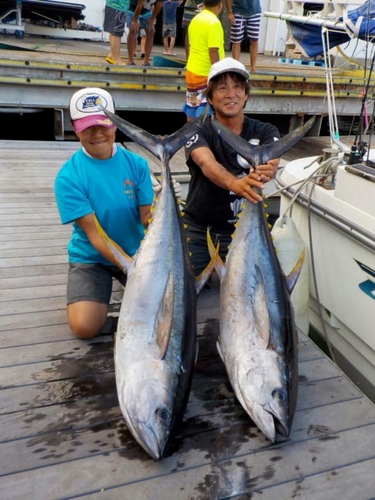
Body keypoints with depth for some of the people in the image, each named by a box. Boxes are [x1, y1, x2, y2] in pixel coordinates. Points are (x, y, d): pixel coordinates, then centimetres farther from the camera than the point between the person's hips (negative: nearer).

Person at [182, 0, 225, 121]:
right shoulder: (214, 23, -14)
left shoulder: (195, 19, 10)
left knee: (192, 109, 13)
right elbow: (213, 52, -19)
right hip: (206, 75, -8)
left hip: (192, 71, 8)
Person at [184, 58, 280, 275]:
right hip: (198, 229, -1)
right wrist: (235, 183, -50)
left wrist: (266, 171, -48)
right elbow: (207, 164, -29)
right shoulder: (198, 130, -8)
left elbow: (271, 160, -23)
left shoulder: (265, 132, -2)